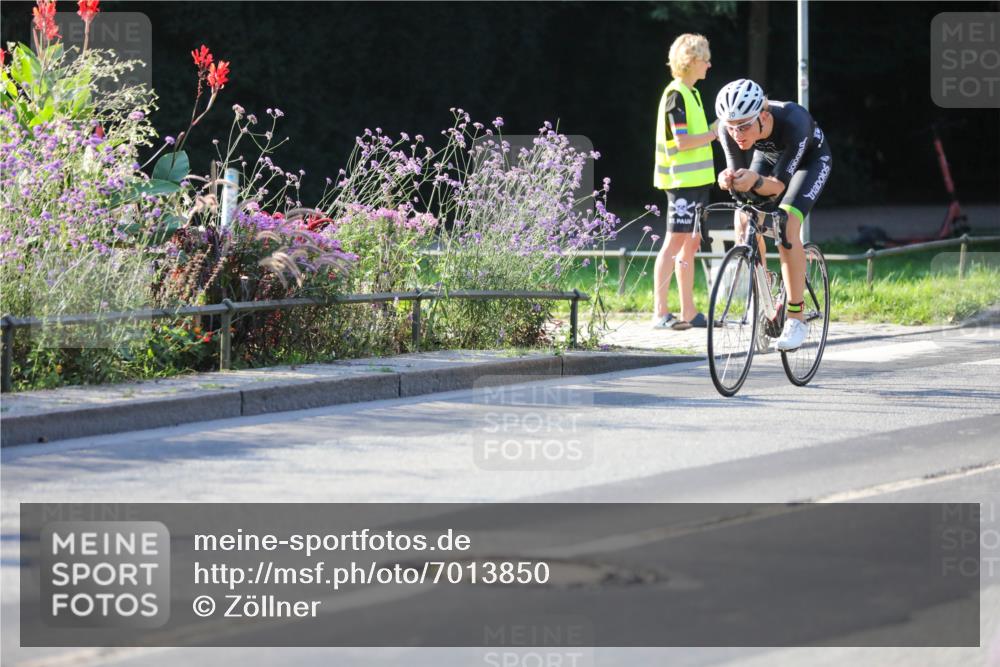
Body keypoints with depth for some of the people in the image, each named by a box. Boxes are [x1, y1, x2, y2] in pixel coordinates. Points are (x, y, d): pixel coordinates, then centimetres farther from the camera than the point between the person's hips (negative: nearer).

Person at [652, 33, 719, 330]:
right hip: (682, 180, -10)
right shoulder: (676, 94, -13)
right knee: (675, 241, -10)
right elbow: (681, 141, -19)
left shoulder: (691, 93, 17)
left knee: (691, 243, 10)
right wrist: (715, 133, -12)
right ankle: (660, 312, -11)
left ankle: (688, 312, 13)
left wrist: (716, 128, 8)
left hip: (697, 179, 10)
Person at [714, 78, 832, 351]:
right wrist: (729, 180, -49)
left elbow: (778, 185, -37)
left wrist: (755, 180, -59)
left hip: (810, 159, -4)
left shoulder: (792, 122, -42)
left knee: (786, 226, -25)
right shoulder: (730, 129, -31)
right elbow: (740, 174, -26)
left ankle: (795, 319, -18)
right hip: (767, 157, 5)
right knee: (744, 222, -16)